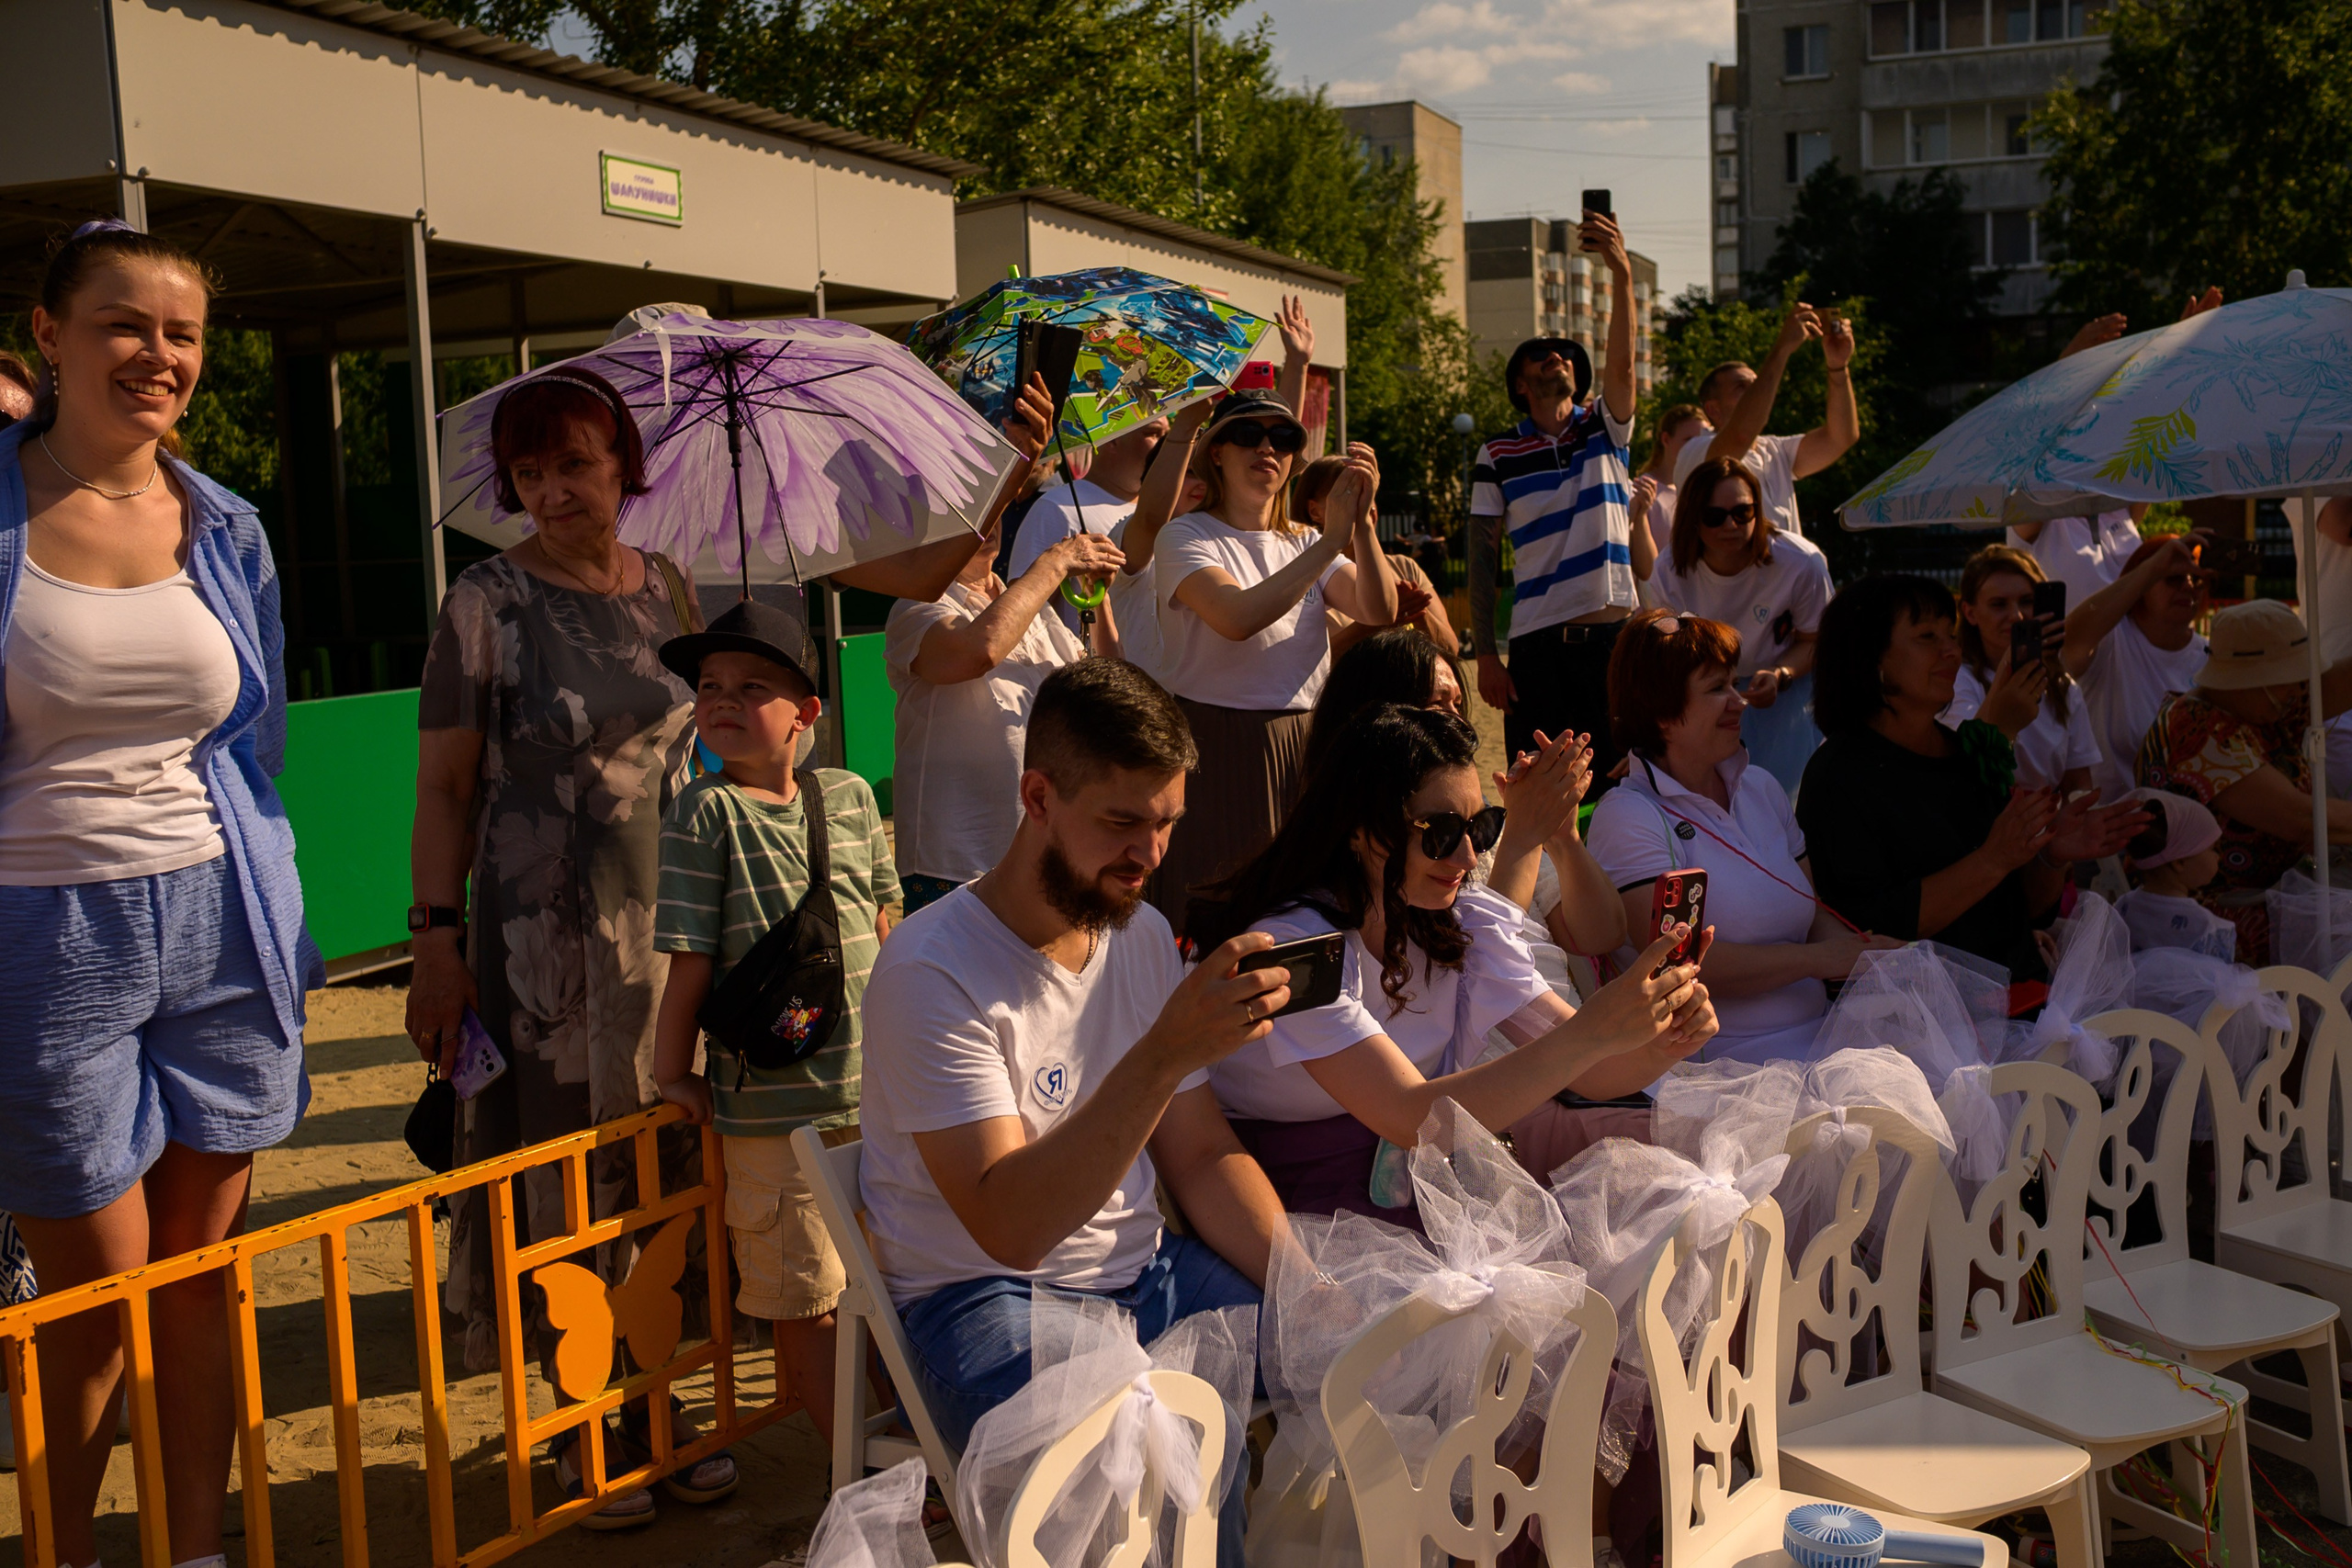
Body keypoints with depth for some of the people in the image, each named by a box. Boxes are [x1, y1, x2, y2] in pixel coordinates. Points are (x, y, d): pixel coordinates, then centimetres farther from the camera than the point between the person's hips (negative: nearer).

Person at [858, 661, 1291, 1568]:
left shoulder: (1144, 935, 7)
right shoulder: (932, 973, -18)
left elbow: (1199, 1155, 10)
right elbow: (1009, 1226, -27)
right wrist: (1164, 1054, -35)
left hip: (1144, 1273, 7)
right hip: (988, 1302, -7)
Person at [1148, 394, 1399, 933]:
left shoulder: (1305, 544, 15)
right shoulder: (1186, 537, -1)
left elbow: (1380, 611, -2)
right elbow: (1239, 618, -21)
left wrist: (1362, 525, -17)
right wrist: (1334, 540, -20)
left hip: (1304, 747, 5)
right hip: (1218, 745, -5)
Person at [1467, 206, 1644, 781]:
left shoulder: (1605, 430, 10)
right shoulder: (1498, 455, 6)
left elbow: (1622, 366, -10)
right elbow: (1483, 556, 4)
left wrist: (1621, 271, -24)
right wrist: (1484, 654, -4)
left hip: (1613, 634, 1)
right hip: (1537, 644, -1)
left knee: (1617, 779, 2)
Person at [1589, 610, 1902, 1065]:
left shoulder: (1761, 789, 17)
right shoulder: (1627, 818, -8)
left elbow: (1816, 915, 16)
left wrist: (1863, 955, -7)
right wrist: (1820, 959, -14)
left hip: (1819, 1029, 7)